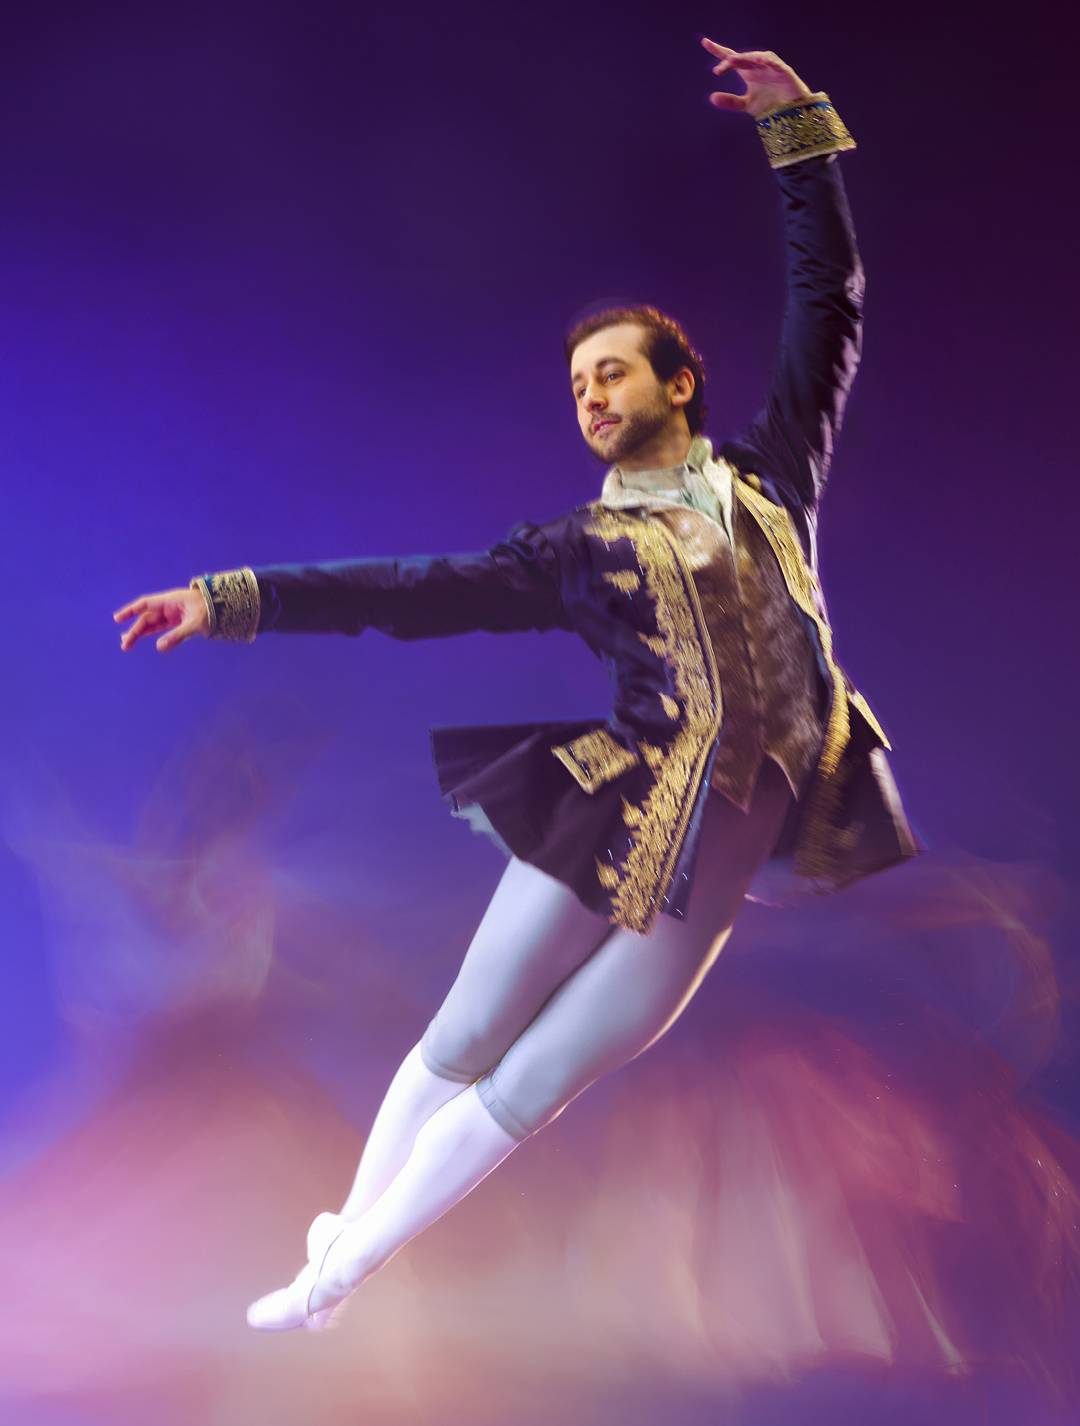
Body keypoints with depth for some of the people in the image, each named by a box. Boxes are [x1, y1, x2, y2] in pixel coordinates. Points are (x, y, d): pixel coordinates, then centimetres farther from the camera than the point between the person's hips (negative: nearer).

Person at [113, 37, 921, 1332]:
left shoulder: (770, 476, 10)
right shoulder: (581, 548, 6)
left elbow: (828, 302, 12)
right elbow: (409, 592, 1)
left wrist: (798, 129, 10)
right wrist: (234, 600, -4)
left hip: (714, 866, 1)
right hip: (610, 821, 0)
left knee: (525, 1093, 6)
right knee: (459, 1050, 3)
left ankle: (334, 1281, 21)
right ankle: (339, 1240, 27)